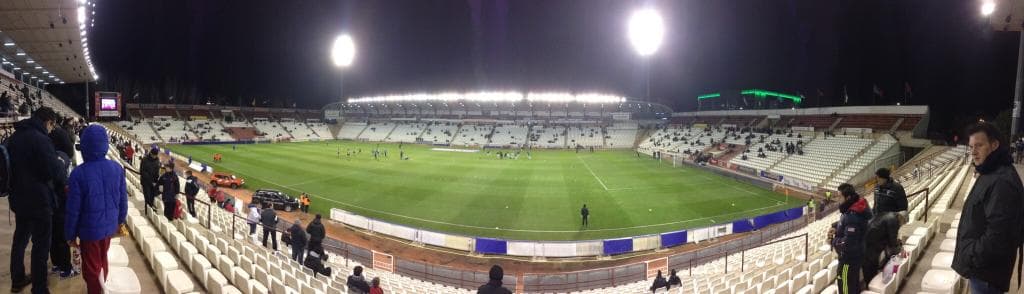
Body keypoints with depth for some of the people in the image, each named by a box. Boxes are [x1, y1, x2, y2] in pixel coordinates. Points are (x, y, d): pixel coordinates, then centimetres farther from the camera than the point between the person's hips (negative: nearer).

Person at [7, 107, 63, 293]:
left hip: (18, 199, 8)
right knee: (41, 244, 0)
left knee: (20, 238, 21)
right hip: (38, 200, -8)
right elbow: (52, 171, -22)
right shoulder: (41, 139, -20)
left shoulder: (14, 137, 7)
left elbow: (12, 165, 17)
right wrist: (58, 161, -4)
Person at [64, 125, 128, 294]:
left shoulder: (79, 173, -22)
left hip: (89, 229, -4)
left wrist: (70, 234, -3)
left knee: (92, 268, 14)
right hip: (109, 226, 4)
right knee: (103, 262, 26)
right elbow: (123, 198, 1)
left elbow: (73, 209, -16)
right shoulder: (117, 168, -10)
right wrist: (121, 218, 18)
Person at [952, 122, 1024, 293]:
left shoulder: (1002, 181, -24)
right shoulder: (990, 174, 11)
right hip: (980, 265, 10)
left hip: (986, 270, -10)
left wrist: (971, 258, -19)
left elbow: (997, 234, -29)